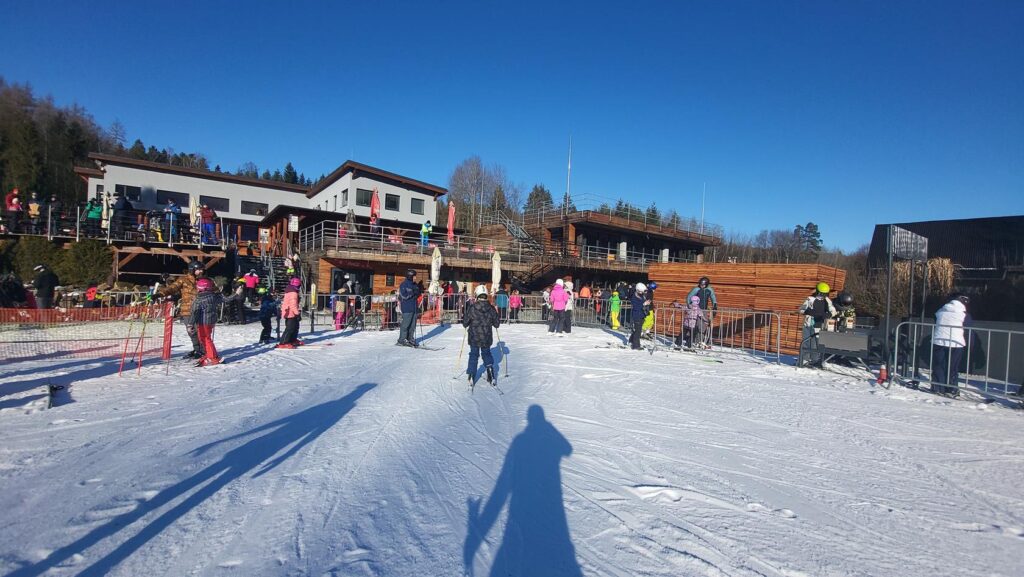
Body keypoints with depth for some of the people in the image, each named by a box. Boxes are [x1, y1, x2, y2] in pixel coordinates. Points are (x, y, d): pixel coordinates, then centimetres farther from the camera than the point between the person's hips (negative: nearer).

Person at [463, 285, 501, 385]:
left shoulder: (472, 307, -14)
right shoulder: (491, 308, -8)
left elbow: (465, 323, -8)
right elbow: (496, 324, -1)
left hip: (474, 338, -1)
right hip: (487, 338, 2)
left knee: (473, 355, 13)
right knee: (487, 354, 19)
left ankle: (471, 378, 13)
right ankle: (491, 376, 8)